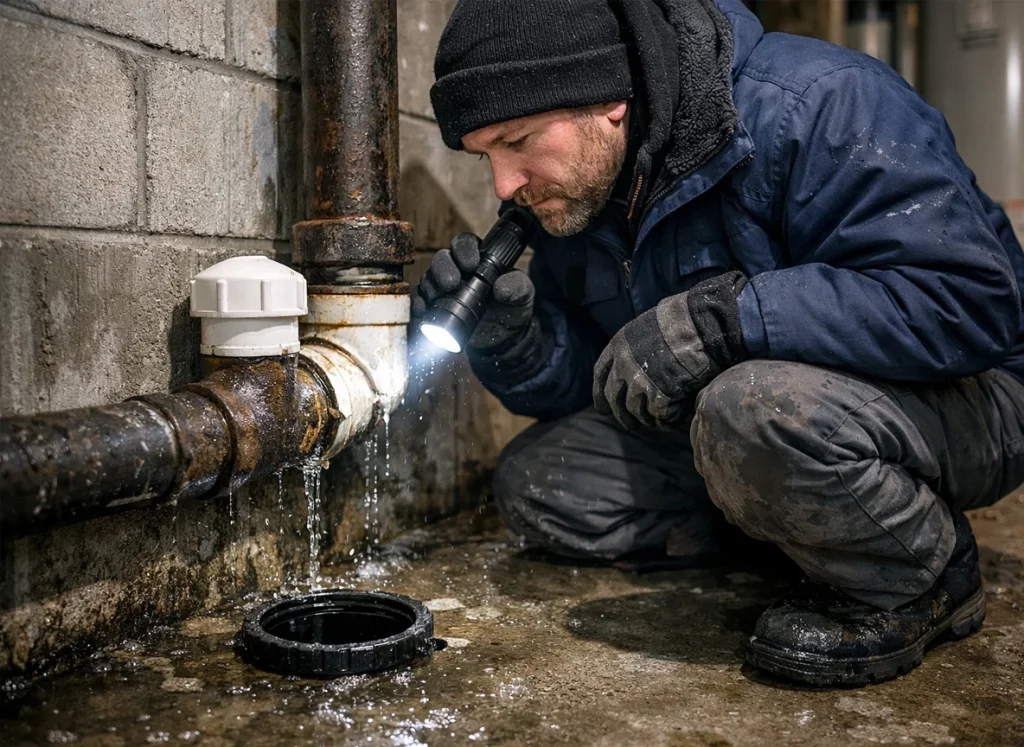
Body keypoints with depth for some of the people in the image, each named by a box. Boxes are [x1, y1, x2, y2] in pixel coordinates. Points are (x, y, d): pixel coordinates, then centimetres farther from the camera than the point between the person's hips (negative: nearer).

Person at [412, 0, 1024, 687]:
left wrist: (723, 314, -36)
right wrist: (509, 338, -19)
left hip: (965, 397, -6)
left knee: (757, 408, -39)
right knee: (536, 483, -3)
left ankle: (924, 583, -9)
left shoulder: (817, 104, -24)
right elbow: (587, 383, 3)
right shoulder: (573, 191, -2)